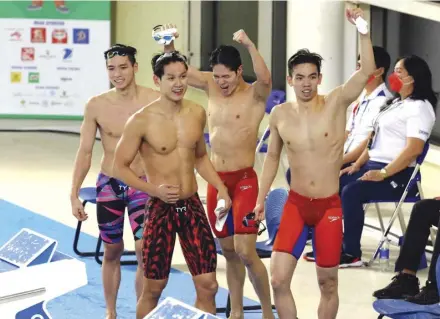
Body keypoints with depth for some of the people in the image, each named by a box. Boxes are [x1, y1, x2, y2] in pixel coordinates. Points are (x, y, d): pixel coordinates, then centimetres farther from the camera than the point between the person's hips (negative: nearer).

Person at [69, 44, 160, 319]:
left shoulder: (155, 101, -11)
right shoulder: (96, 105, -7)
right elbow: (85, 152, -1)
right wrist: (74, 195, -4)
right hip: (109, 185, 2)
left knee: (145, 251, -11)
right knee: (112, 252, 14)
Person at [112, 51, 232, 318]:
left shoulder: (197, 113, 3)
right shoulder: (142, 121, -13)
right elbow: (121, 166, -7)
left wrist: (221, 189, 7)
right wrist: (154, 189, -20)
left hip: (192, 206, 4)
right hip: (161, 209, -4)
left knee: (208, 285, 1)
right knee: (153, 289, 6)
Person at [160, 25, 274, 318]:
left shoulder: (255, 94, -9)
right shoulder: (212, 86, 6)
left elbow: (265, 79, -32)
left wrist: (250, 45, -42)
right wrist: (169, 45, -12)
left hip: (244, 180, -6)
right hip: (216, 181, 6)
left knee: (245, 251, -13)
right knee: (229, 251, 13)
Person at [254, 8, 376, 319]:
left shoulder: (336, 103, -9)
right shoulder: (280, 114, -1)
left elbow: (367, 71, -23)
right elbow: (273, 157, 13)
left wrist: (362, 29, -34)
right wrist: (261, 198, 9)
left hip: (329, 206, -2)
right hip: (295, 204, 2)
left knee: (328, 283, 7)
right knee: (279, 280, -8)